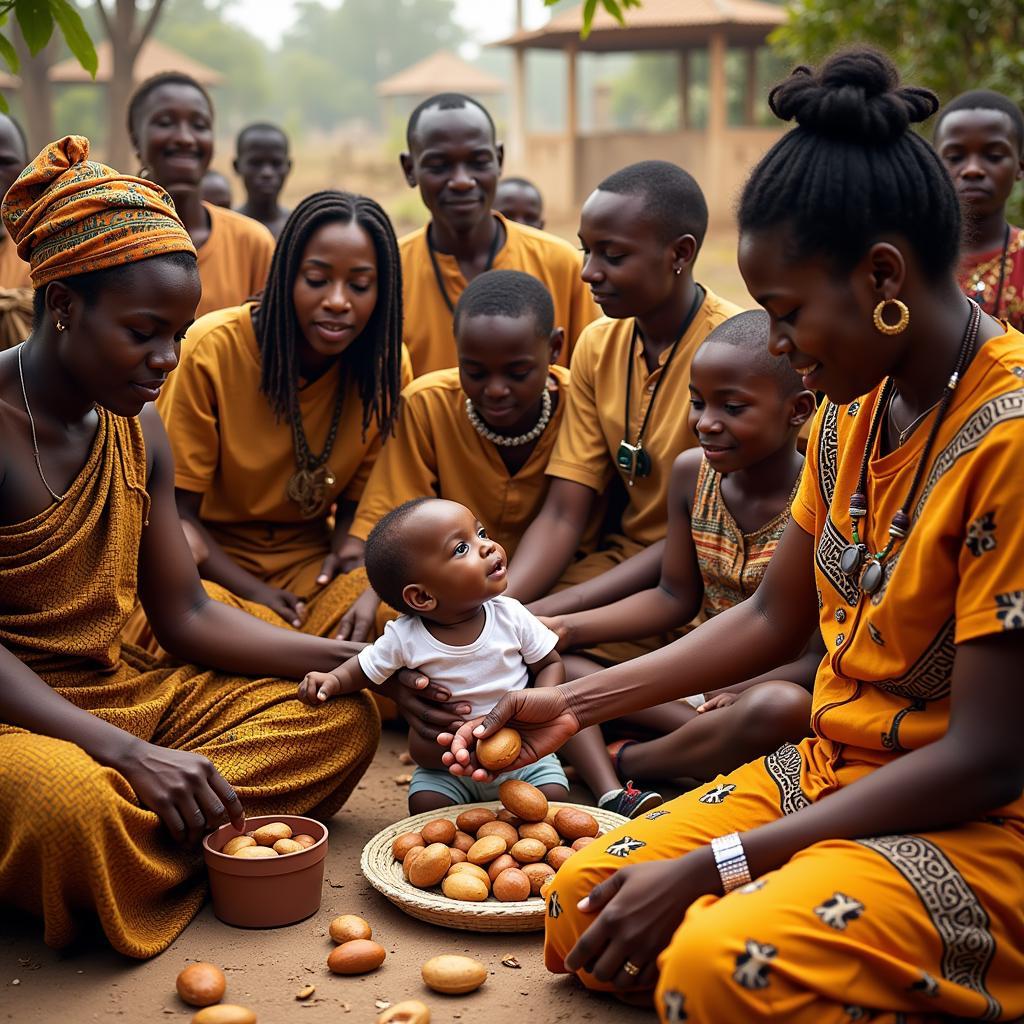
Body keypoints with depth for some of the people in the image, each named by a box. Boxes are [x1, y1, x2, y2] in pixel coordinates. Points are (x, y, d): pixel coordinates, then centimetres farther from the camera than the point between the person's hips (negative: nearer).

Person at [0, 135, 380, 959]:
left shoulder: (139, 429, 8)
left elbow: (185, 615, 8)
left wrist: (356, 658, -3)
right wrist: (127, 753, -31)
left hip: (121, 689, 9)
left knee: (346, 717, -4)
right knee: (72, 806, -42)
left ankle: (131, 823, -15)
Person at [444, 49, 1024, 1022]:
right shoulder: (855, 405, 5)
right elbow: (773, 615, 13)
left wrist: (706, 868, -22)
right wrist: (573, 704, 6)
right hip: (831, 773, 9)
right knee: (584, 905, -1)